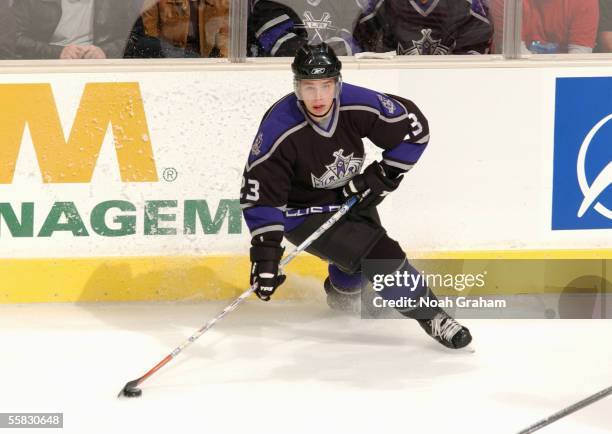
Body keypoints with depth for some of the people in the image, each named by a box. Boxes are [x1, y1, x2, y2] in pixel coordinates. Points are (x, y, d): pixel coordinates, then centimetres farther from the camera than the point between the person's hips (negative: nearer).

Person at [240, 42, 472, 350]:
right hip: (303, 213, -5)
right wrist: (265, 253, -32)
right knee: (380, 257, -18)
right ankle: (430, 317, -3)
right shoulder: (279, 130, -30)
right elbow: (260, 195, -26)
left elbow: (414, 127, -9)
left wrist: (383, 176, -13)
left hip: (351, 195, 5)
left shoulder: (359, 106, -22)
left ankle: (341, 290, 50)